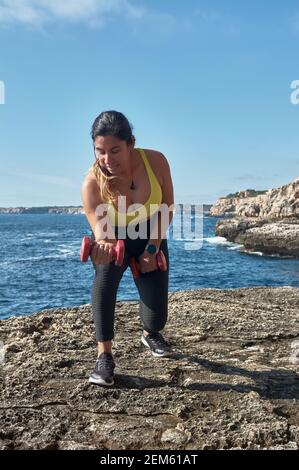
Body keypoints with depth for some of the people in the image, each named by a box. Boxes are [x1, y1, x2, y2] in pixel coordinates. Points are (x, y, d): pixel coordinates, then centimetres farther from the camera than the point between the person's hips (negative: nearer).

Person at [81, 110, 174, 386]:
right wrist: (103, 245, -63)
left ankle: (151, 334, 36)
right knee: (104, 280, -32)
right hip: (112, 239, 0)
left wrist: (153, 248, -16)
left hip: (151, 237, 1)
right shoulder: (92, 183, -32)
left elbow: (168, 207, -14)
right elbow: (100, 230, -39)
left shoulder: (155, 161, -28)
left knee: (156, 317, -2)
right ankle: (104, 356, -18)